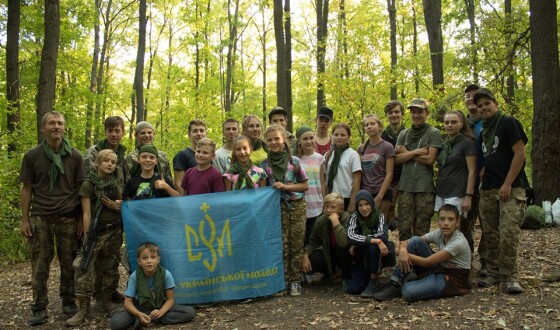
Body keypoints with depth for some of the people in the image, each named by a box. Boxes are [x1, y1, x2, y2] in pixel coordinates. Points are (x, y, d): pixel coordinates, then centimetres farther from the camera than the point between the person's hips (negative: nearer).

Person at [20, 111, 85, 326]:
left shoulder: (75, 156, 4)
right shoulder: (32, 155, 3)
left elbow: (81, 189, 6)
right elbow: (26, 189, 6)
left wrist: (81, 219, 1)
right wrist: (24, 219, 1)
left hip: (68, 217, 0)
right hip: (40, 217, 0)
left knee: (69, 262, 5)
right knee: (40, 264, 1)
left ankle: (69, 302, 20)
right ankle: (39, 308, 11)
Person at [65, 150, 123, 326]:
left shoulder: (116, 185, 8)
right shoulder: (88, 184, -5)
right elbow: (87, 214, -8)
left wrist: (116, 207, -8)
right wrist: (87, 237, -12)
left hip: (114, 232, 4)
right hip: (96, 232, -4)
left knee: (110, 269, 11)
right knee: (85, 270, -9)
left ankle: (105, 300, 26)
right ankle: (83, 308, -2)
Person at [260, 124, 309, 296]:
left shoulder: (294, 161, -3)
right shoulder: (264, 164, 1)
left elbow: (305, 185, -1)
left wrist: (286, 186, -11)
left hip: (297, 206, 0)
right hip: (277, 208, 0)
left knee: (297, 245, 3)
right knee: (281, 245, 2)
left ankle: (295, 280, 13)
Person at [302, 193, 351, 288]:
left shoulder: (347, 218, -26)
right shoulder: (321, 220, -10)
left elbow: (344, 242, -42)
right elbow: (313, 242, 0)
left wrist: (335, 222, -43)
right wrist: (305, 256, -15)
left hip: (346, 255, -4)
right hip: (328, 253, 4)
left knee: (342, 246, -35)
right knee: (311, 259, -20)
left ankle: (346, 277, -9)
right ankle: (329, 271, 14)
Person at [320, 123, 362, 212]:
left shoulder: (353, 154, -4)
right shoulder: (328, 155, 9)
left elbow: (356, 180, -7)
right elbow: (324, 179, 11)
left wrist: (352, 203, -11)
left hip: (347, 199, -4)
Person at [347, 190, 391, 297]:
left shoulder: (380, 216, -14)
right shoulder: (354, 217, -11)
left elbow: (382, 235, -31)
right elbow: (350, 236, -30)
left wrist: (358, 241, -29)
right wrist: (375, 240, -40)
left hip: (379, 256, -2)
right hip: (362, 258, 2)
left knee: (373, 247, -35)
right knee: (352, 289, -17)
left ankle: (374, 281, -15)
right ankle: (369, 277, 14)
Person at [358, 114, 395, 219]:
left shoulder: (387, 147, -1)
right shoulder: (361, 148, 12)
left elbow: (389, 174, -6)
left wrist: (379, 197, -12)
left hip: (381, 193, -4)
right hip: (364, 193, 4)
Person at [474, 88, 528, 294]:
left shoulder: (508, 123, -3)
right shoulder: (483, 132, 18)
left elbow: (520, 154, -10)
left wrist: (507, 184, -15)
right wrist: (482, 180, 7)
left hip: (510, 189, -7)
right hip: (488, 191, 7)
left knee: (508, 234, -12)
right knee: (491, 235, 8)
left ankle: (510, 277, -2)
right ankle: (494, 274, 18)